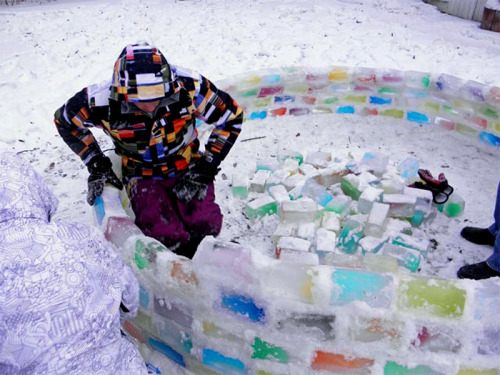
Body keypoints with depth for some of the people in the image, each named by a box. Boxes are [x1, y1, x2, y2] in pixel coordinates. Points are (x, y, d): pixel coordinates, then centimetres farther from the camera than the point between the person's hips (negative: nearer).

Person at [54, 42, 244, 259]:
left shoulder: (188, 86, -23)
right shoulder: (103, 101, -22)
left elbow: (232, 116, -9)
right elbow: (64, 120, 1)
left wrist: (204, 169, -12)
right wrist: (96, 165, -4)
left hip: (187, 170, 1)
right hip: (142, 177, 0)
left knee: (206, 224, -26)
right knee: (166, 235, -26)